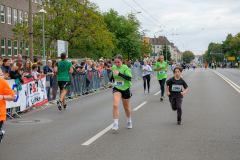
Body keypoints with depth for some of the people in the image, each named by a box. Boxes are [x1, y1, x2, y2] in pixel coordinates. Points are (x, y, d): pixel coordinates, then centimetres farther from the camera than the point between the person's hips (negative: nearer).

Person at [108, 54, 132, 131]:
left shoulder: (125, 68, -15)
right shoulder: (113, 67, 2)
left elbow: (129, 78, -30)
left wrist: (119, 74, -37)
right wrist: (110, 81, 12)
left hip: (125, 89, -3)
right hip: (116, 88, 3)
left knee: (126, 107, 13)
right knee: (115, 105, -19)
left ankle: (129, 121, 40)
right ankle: (115, 124, -13)